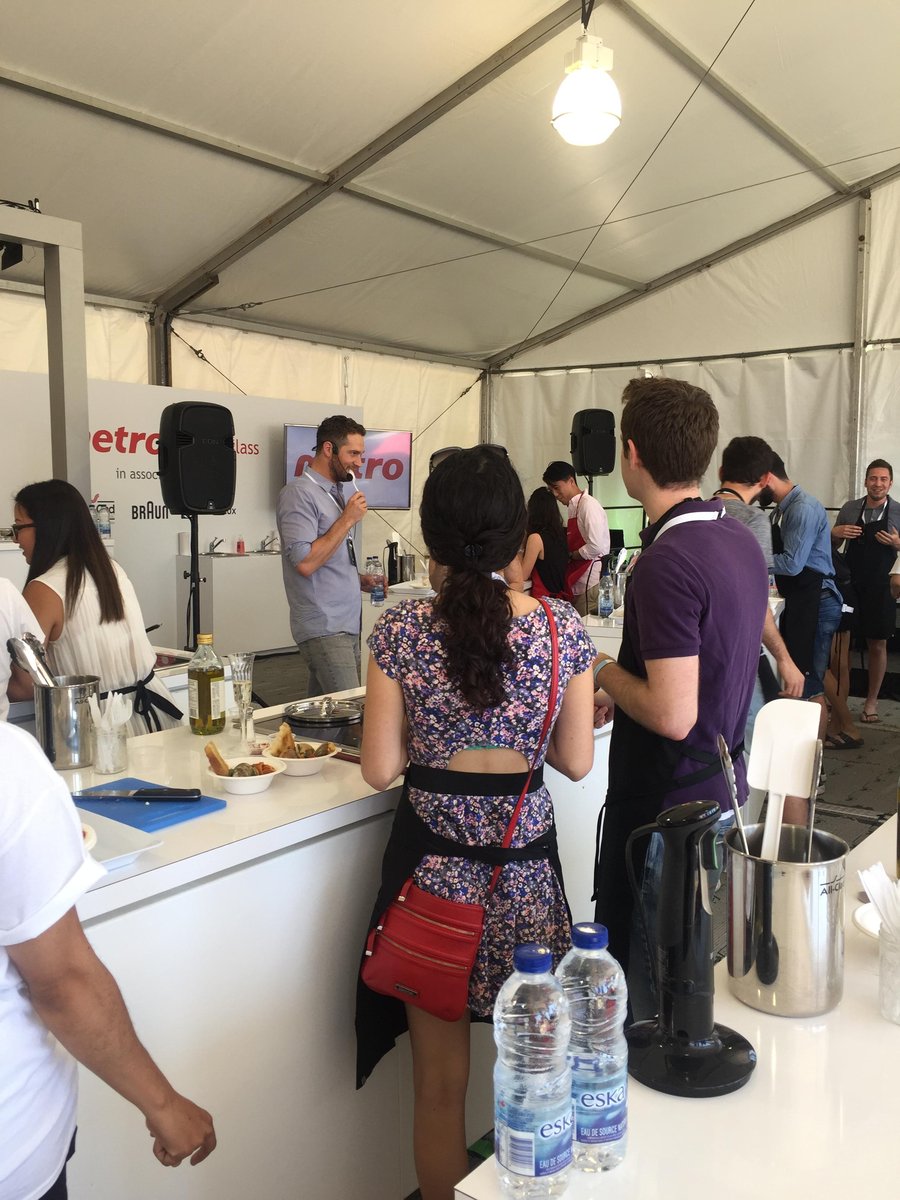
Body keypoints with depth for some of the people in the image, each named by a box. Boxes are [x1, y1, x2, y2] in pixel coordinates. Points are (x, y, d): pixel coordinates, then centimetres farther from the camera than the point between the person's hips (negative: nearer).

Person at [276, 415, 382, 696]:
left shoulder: (339, 491, 18)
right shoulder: (300, 493, -10)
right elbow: (305, 562, -19)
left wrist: (359, 579, 9)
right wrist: (348, 520, -13)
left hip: (347, 624, 8)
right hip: (324, 628, -8)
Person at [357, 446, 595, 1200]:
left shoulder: (402, 631, -12)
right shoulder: (563, 628, -9)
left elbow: (380, 770, -8)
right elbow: (576, 762, -2)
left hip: (433, 861, -1)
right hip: (527, 862, 2)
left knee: (440, 1086, 17)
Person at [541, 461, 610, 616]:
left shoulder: (588, 505, -11)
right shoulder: (573, 507, 14)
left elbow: (596, 546, -19)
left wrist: (570, 555, -8)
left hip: (591, 583, -8)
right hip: (577, 582, 8)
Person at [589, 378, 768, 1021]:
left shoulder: (667, 563, -26)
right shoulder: (743, 540, 3)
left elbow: (673, 716, -29)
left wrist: (602, 671, -12)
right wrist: (622, 693, 12)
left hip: (667, 807, -9)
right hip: (724, 791, 9)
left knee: (647, 986, 10)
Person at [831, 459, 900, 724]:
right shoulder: (849, 509, 3)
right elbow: (833, 546, 14)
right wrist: (834, 533, -7)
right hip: (849, 586, 1)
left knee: (877, 645, 8)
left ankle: (871, 701, 21)